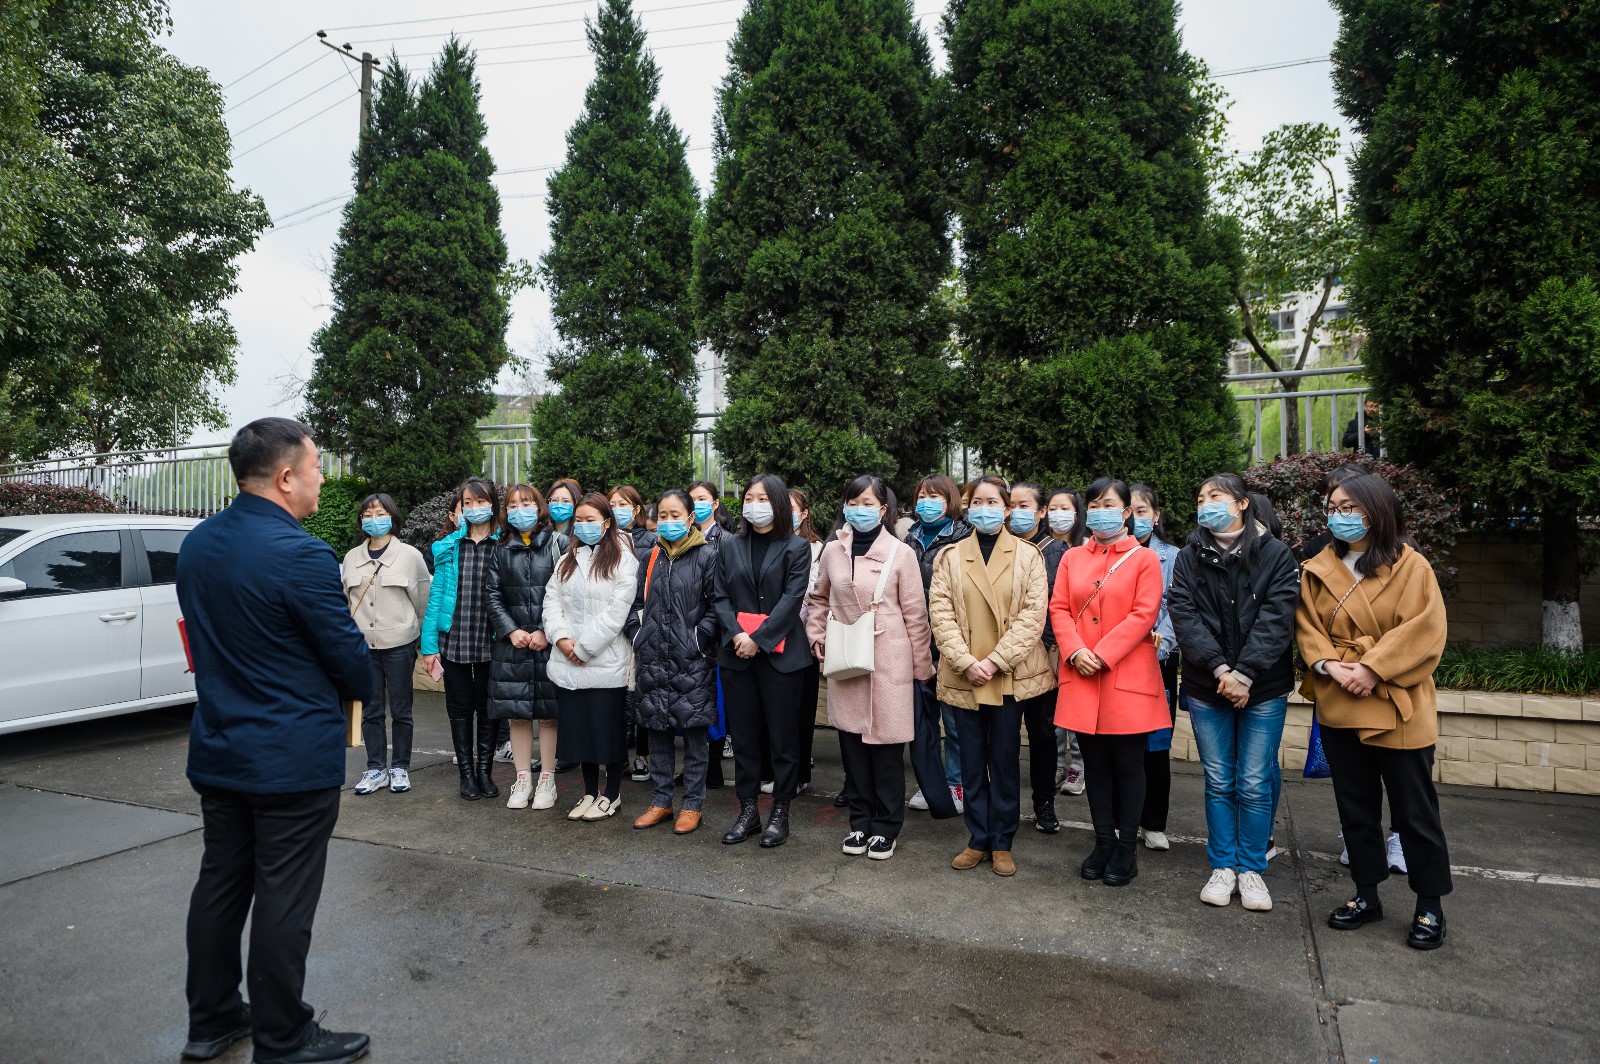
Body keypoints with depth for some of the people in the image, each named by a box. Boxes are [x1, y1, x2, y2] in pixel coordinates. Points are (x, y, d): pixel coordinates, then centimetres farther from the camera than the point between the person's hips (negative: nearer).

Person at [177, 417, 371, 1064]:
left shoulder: (196, 544, 3)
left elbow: (207, 635, 13)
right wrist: (361, 689, 6)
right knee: (283, 900, 4)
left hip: (216, 751, 8)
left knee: (220, 883, 19)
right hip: (294, 759, -8)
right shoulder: (301, 556, -23)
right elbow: (351, 658, -15)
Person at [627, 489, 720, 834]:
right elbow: (636, 602, 17)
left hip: (693, 661, -5)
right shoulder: (651, 557, 12)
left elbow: (716, 605, -6)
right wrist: (637, 634, 6)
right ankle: (661, 801, 25)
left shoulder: (706, 556, -4)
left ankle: (692, 805, 16)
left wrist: (698, 638, -12)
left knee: (695, 732, 3)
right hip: (653, 659, 5)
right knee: (656, 729, 11)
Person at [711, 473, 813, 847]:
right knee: (744, 734, 9)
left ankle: (780, 813, 17)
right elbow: (721, 597, 5)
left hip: (779, 653, -3)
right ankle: (748, 810, 21)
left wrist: (758, 639, -15)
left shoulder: (796, 548, 0)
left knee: (782, 736, 4)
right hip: (736, 653, 3)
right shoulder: (729, 546, 10)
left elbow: (791, 599, -9)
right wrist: (735, 634, -11)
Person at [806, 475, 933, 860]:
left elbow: (915, 614, -2)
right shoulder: (833, 550, 5)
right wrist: (816, 635, 6)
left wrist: (922, 666, 0)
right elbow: (819, 599, 19)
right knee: (852, 744, 9)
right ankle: (860, 820, 26)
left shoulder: (900, 553, -5)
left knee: (886, 745, 3)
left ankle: (886, 827, 20)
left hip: (889, 662, -3)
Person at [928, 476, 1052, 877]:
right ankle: (978, 840, 22)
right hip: (963, 675, 1)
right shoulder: (950, 557, 5)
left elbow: (1033, 615, -6)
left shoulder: (1028, 555, 2)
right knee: (972, 762, 9)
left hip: (1010, 675, -1)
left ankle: (1002, 843, 20)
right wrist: (966, 662, -12)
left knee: (1005, 761, 7)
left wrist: (996, 661, -14)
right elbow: (940, 613, -2)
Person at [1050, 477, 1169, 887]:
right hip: (1081, 676, 4)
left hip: (1127, 677, -3)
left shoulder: (1144, 559, -1)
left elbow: (1144, 615, -10)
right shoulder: (1072, 558, 10)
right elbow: (1059, 608, 5)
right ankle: (1103, 841, 25)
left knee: (1128, 764, 6)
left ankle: (1126, 848, 19)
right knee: (1094, 762, 12)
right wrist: (1075, 651, -11)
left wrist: (1102, 654, -16)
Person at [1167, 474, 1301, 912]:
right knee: (1218, 783, 9)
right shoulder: (1190, 558, 5)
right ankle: (1222, 866, 22)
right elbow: (1184, 615, -6)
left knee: (1255, 785, 5)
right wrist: (1218, 668, -18)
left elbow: (1276, 618, -10)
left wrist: (1245, 673, -19)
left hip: (1263, 689, -1)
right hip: (1206, 688, 2)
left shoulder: (1276, 555, -1)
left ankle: (1251, 868, 21)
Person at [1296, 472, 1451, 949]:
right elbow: (1306, 625, 3)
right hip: (1338, 708, 4)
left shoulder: (1411, 566, -5)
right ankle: (1366, 894, 28)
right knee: (1355, 807, 14)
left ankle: (1430, 904, 24)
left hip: (1397, 710, -4)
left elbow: (1424, 629, -13)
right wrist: (1328, 664, -14)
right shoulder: (1318, 570, 7)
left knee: (1414, 810, 6)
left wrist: (1372, 668, -20)